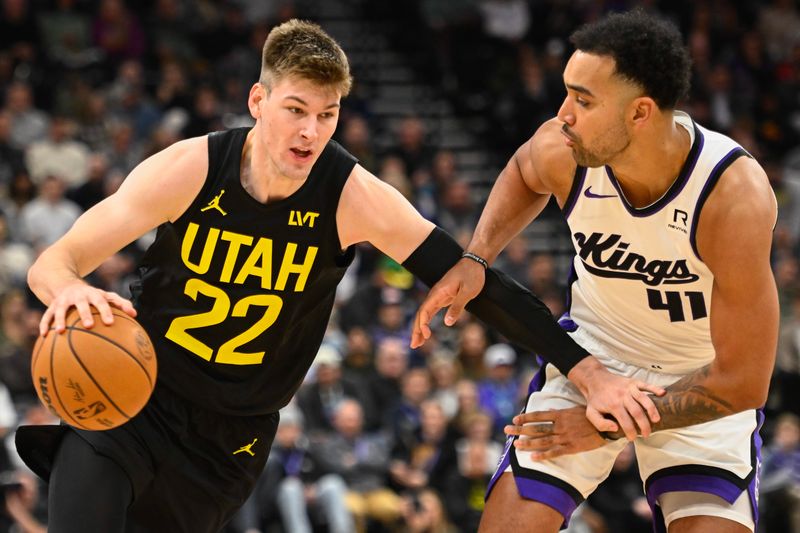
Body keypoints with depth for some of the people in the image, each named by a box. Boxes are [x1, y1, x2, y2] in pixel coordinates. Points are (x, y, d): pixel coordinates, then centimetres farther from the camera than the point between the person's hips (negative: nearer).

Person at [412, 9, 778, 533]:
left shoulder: (735, 196, -34)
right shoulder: (560, 151, -22)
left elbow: (744, 382, -27)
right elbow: (522, 174, 8)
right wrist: (475, 258, -9)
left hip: (706, 377, -3)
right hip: (591, 352, 3)